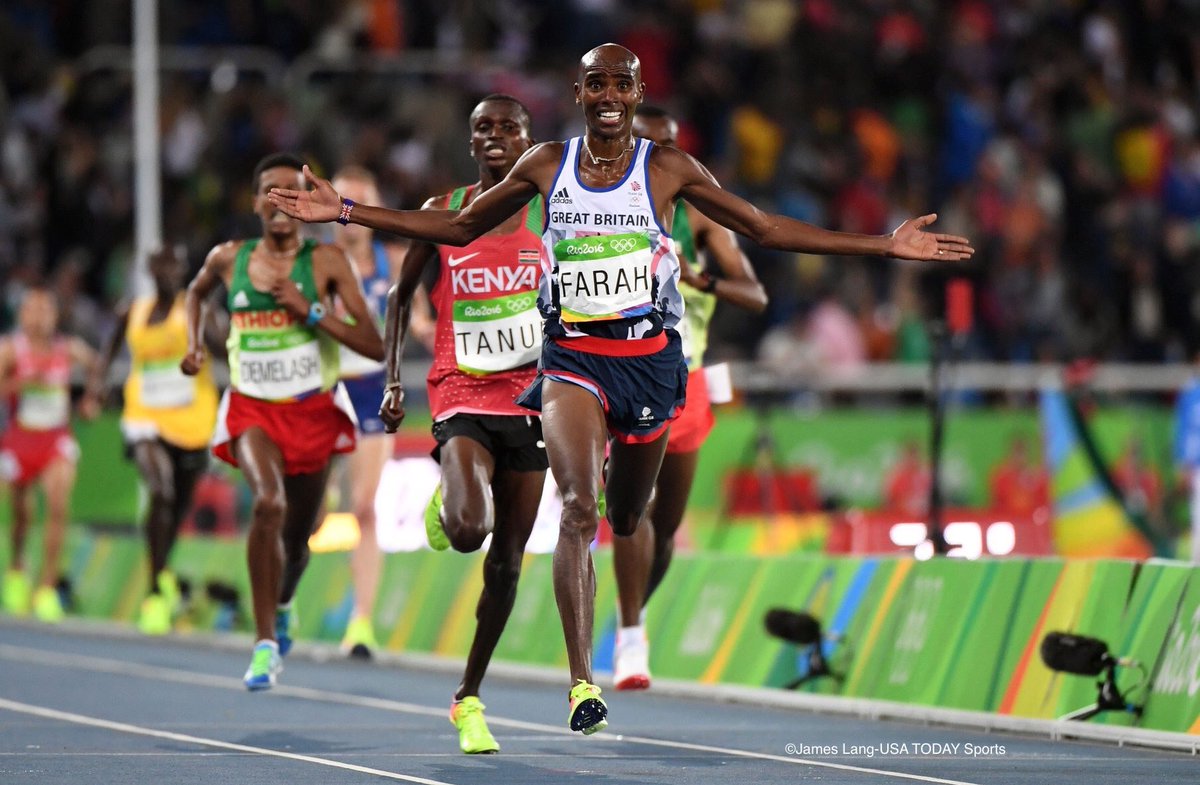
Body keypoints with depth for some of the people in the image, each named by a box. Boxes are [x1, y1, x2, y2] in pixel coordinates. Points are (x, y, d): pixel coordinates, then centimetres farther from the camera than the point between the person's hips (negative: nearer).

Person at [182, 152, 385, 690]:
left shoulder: (327, 262, -8)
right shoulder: (229, 259, 0)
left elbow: (375, 347, -13)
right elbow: (196, 293, 25)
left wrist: (310, 310, -21)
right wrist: (194, 344, 9)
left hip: (313, 410, 1)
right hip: (251, 408, -1)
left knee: (297, 536, 14)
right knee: (268, 503, -29)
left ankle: (282, 606, 51)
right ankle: (265, 643, -25)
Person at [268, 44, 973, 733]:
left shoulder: (668, 169, 0)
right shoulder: (547, 165, 3)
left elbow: (765, 229, 6)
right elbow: (459, 227, 13)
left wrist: (886, 246, 1)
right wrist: (344, 212, 8)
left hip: (648, 356, 1)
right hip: (572, 356, -1)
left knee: (628, 522, 12)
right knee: (580, 508, -20)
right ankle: (582, 683, -25)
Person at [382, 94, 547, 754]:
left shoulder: (550, 213, 1)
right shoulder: (443, 213, 0)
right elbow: (402, 295, 11)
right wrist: (393, 380, 2)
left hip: (530, 396, 2)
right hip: (461, 395, -2)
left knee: (506, 560, 5)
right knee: (468, 532, -27)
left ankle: (469, 699, 20)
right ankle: (445, 503, 12)